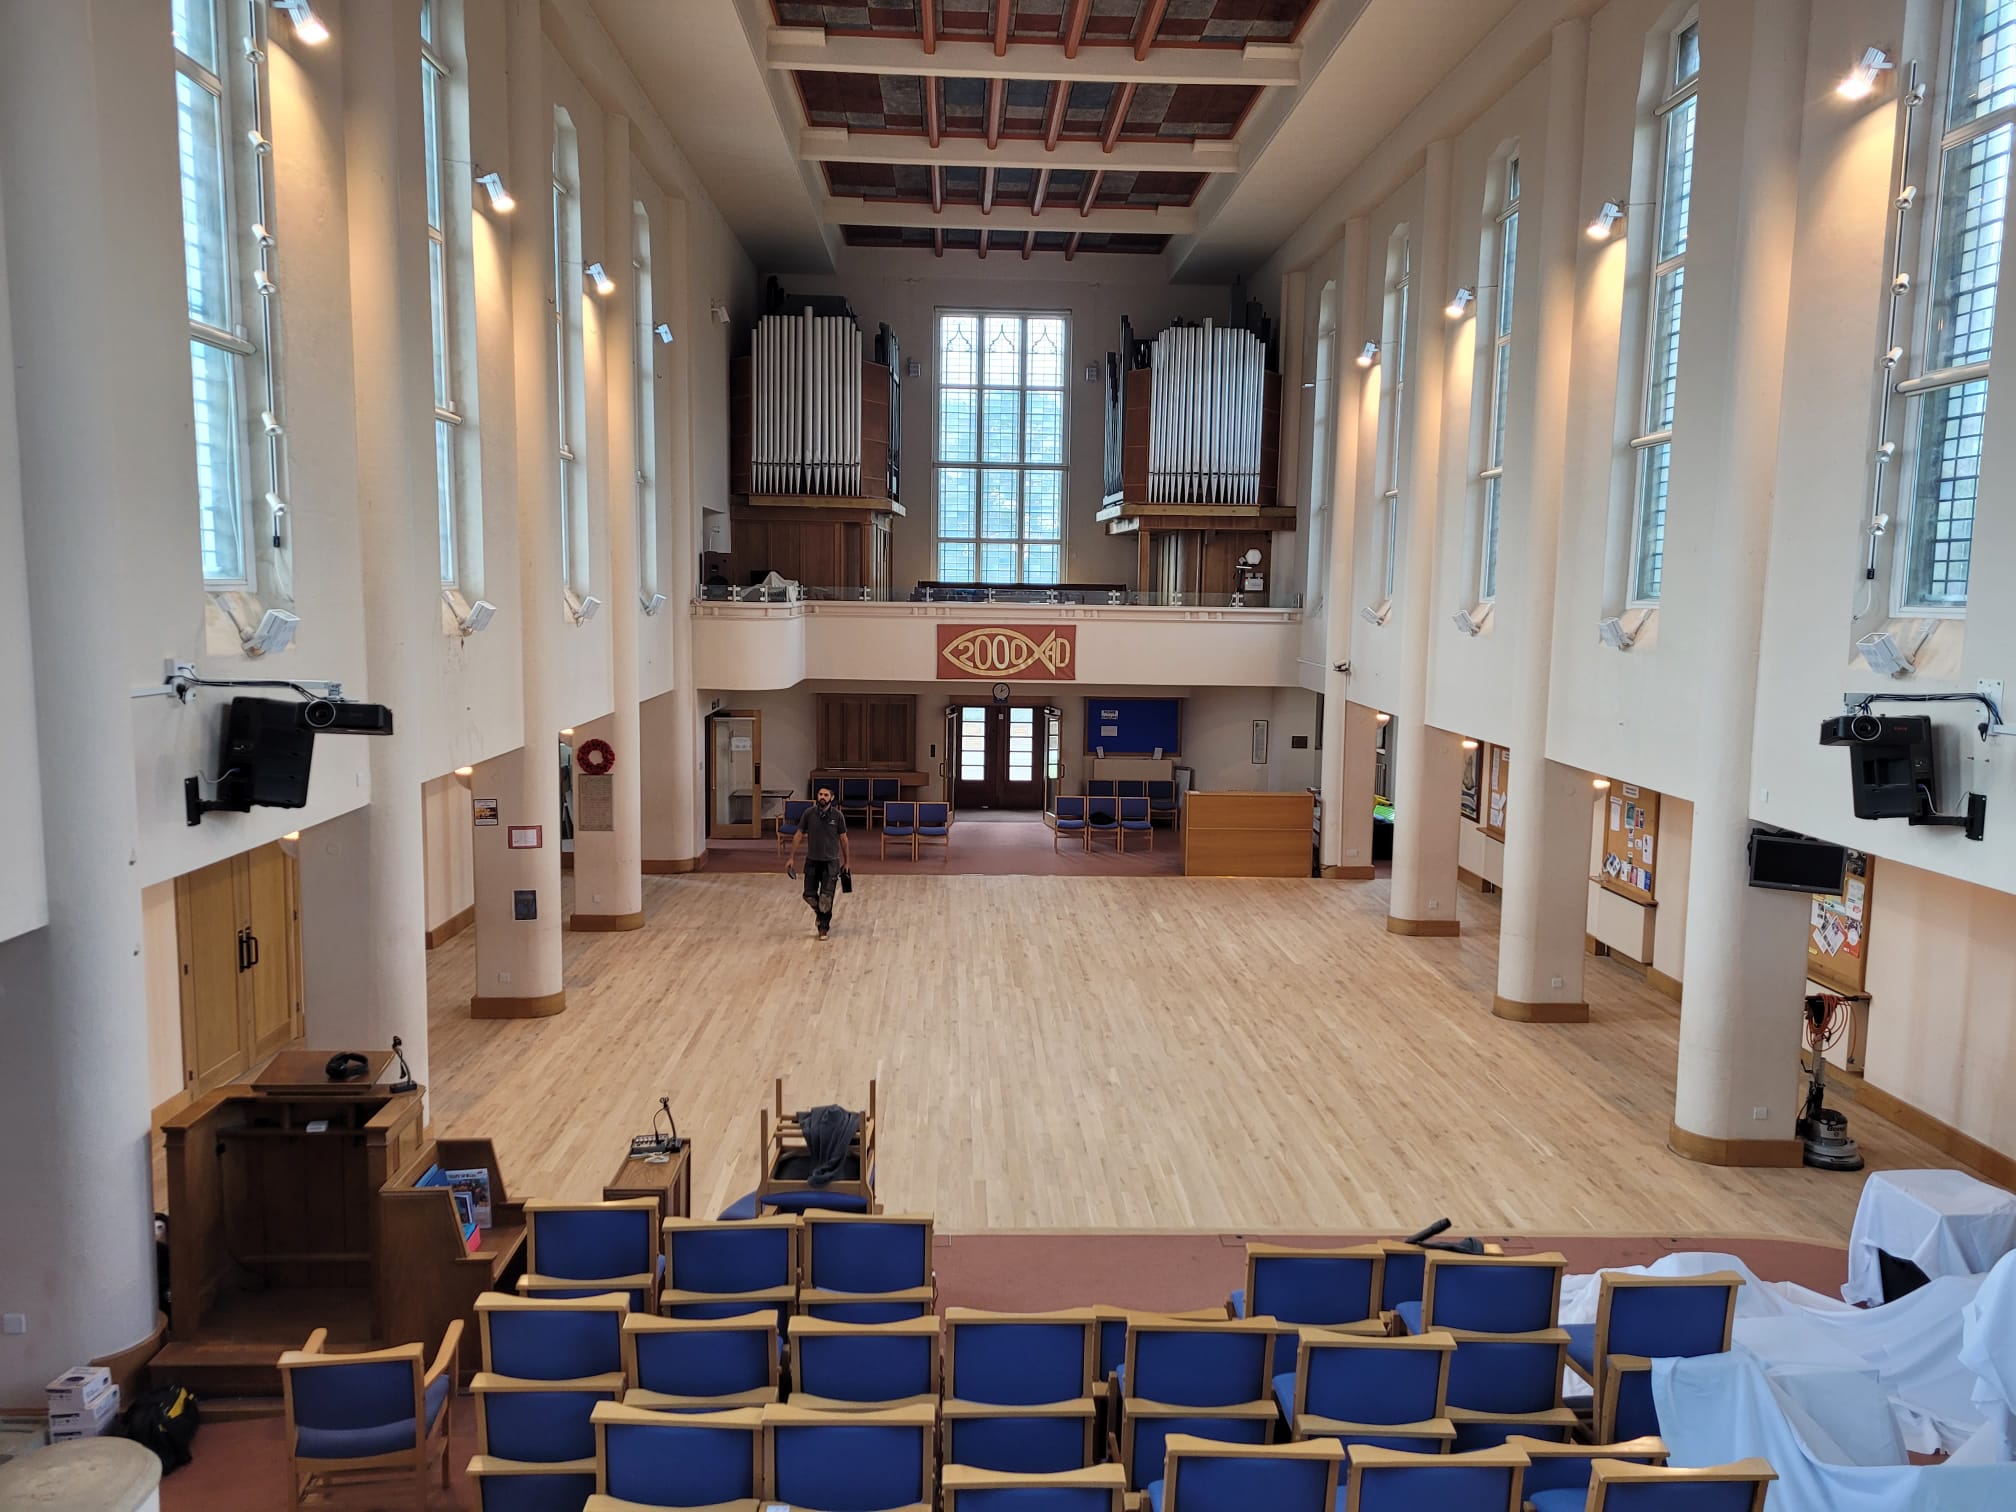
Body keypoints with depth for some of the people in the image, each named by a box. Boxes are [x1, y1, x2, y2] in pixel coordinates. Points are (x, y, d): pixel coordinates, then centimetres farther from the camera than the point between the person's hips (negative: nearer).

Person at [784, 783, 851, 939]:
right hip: (812, 860, 2)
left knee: (826, 898, -6)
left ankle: (823, 928, 11)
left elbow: (843, 838, 3)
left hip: (831, 862, -2)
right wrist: (791, 857, 1)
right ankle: (819, 912, 35)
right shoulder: (809, 813, -4)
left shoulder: (837, 815, -6)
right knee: (809, 895, 3)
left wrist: (846, 860, 8)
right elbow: (799, 834, 3)